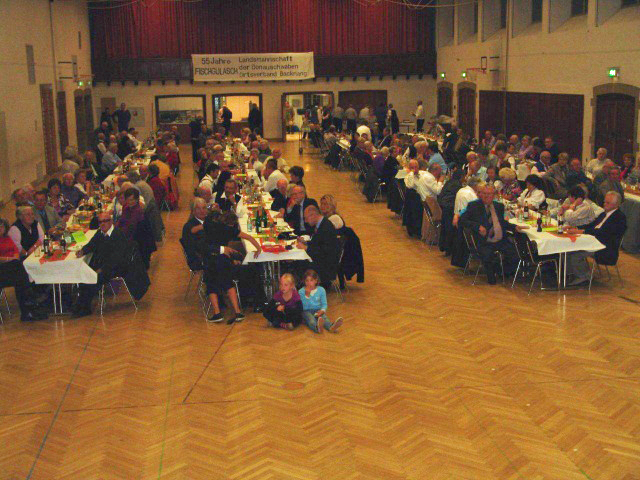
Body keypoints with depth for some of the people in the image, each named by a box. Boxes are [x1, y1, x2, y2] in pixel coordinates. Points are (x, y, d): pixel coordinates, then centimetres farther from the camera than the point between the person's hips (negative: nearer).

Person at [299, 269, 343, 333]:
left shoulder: (321, 290, 7)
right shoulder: (301, 291, 1)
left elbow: (324, 304, 7)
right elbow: (303, 306, -8)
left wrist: (322, 310, -14)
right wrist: (307, 295, -17)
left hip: (318, 310, 3)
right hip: (306, 311, -3)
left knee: (324, 316, -30)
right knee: (311, 319, -36)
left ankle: (331, 327, -62)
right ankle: (317, 327, -71)